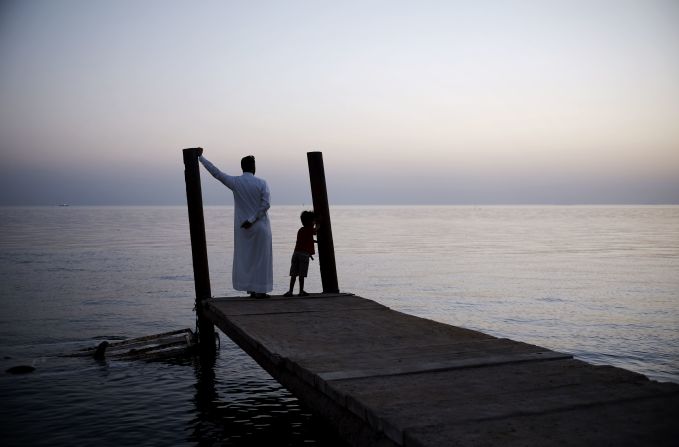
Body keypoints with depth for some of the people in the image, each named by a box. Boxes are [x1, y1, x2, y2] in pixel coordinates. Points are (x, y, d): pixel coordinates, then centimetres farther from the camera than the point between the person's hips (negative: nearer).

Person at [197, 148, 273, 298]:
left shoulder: (235, 182, -2)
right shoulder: (261, 183, -8)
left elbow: (215, 172, 3)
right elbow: (266, 204, -16)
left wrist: (200, 157, 10)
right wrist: (252, 220, -13)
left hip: (242, 228, 3)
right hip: (260, 227, -3)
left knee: (245, 258, 12)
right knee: (261, 258, 3)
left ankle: (251, 289, 15)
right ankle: (260, 290, 2)